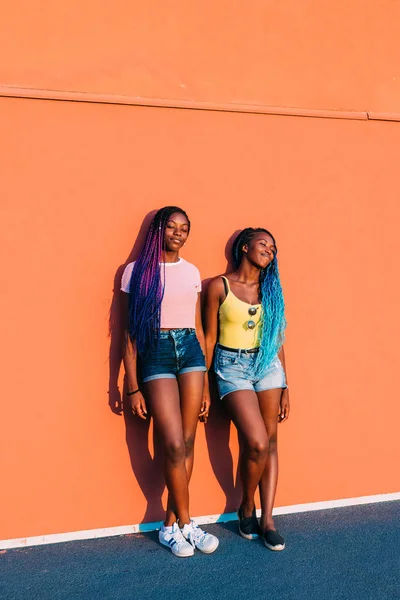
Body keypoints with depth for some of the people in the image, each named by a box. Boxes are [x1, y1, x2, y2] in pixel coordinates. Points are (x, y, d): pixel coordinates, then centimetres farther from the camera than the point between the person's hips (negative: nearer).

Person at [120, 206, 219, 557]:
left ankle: (171, 525, 17)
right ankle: (185, 524, 10)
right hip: (156, 354, -4)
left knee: (187, 442, 2)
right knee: (174, 444, -9)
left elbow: (198, 327, 14)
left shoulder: (192, 272, 12)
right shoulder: (137, 271, 2)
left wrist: (205, 384, 13)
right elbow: (130, 333, 0)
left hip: (190, 350, 4)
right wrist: (133, 387, -4)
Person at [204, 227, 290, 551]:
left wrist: (285, 387, 8)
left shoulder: (271, 289, 8)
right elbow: (210, 338, -1)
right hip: (232, 367, -4)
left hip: (267, 365, 4)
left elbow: (277, 340, 10)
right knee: (257, 443, -14)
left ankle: (267, 518, 12)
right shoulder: (219, 286, -4)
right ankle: (247, 507, 12)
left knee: (270, 442, 2)